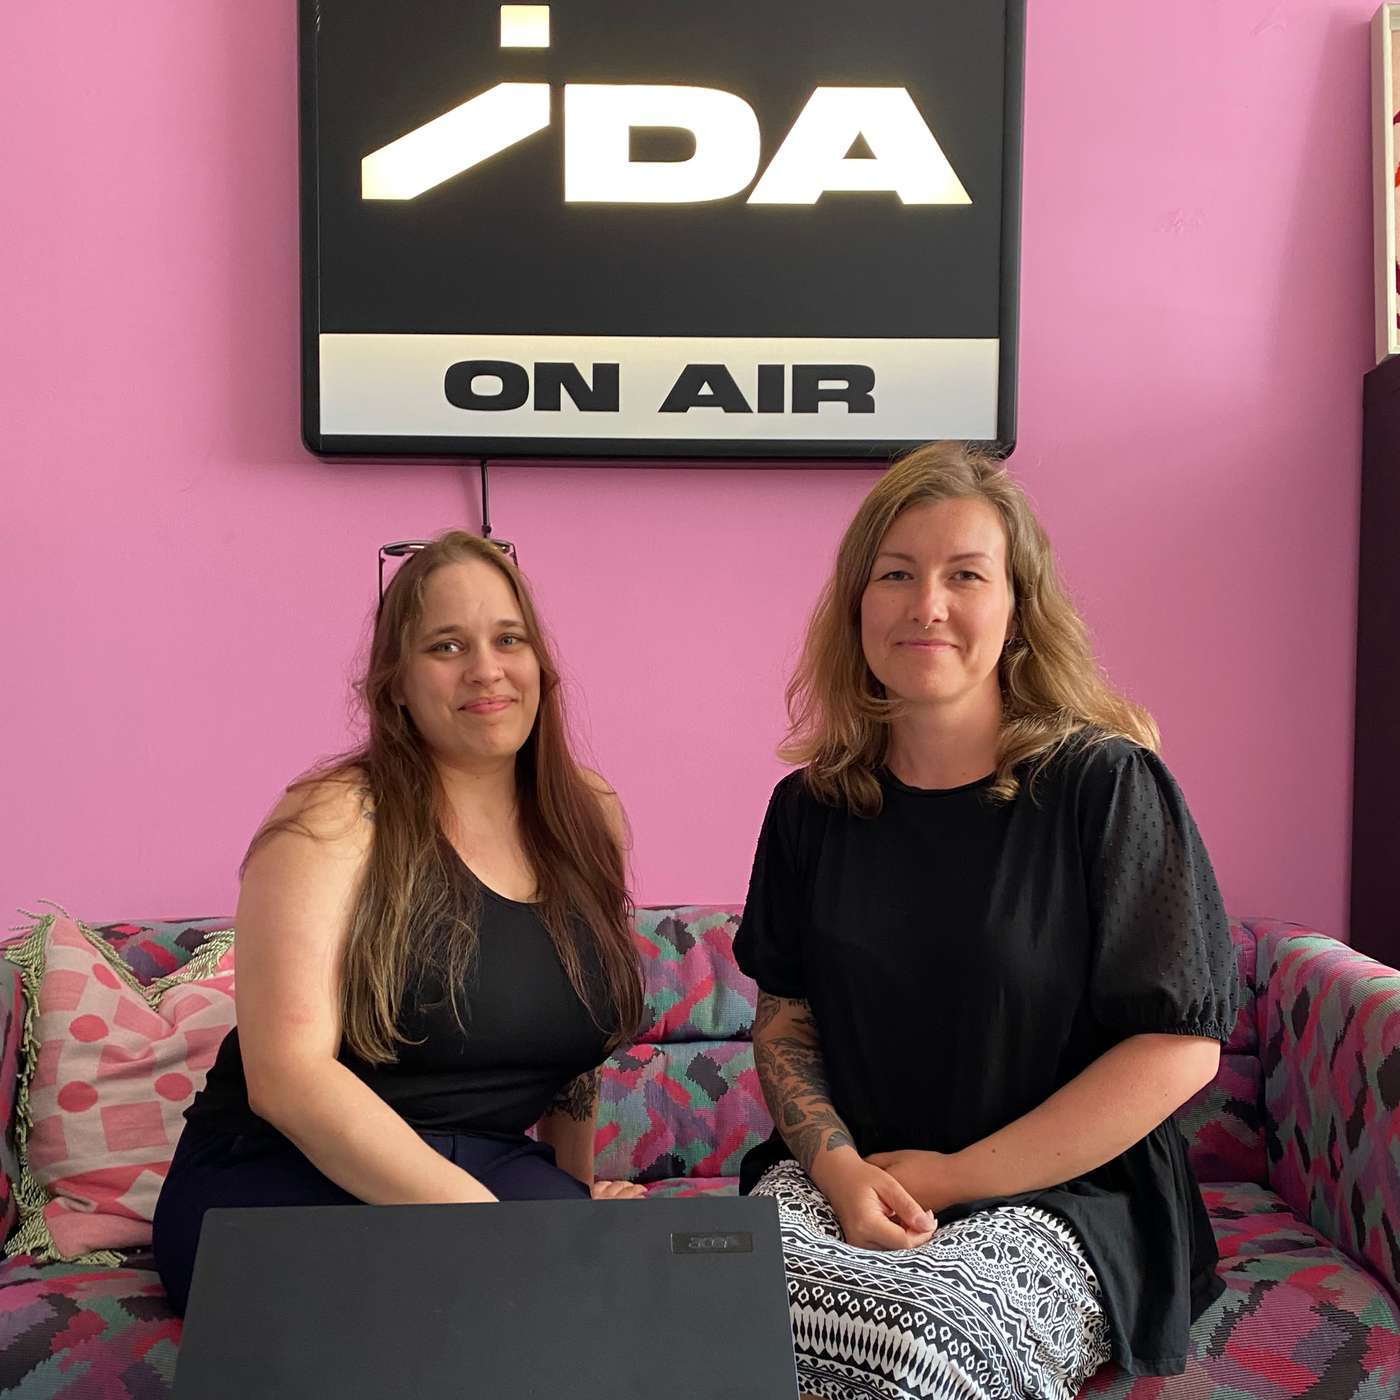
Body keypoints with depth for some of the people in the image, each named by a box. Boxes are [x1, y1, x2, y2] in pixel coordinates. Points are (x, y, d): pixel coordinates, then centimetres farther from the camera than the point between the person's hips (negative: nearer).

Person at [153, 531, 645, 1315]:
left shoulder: (592, 822, 6)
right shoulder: (336, 819, -11)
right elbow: (285, 1071, -21)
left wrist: (577, 1189, 13)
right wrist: (477, 1216, -29)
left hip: (495, 1165, 5)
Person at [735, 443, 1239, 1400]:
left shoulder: (1106, 787, -7)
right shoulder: (812, 808, 7)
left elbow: (1181, 1044, -9)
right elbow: (784, 1013, 9)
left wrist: (957, 1177, -10)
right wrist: (838, 1167, -11)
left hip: (1061, 1198, -3)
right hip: (839, 1183, 3)